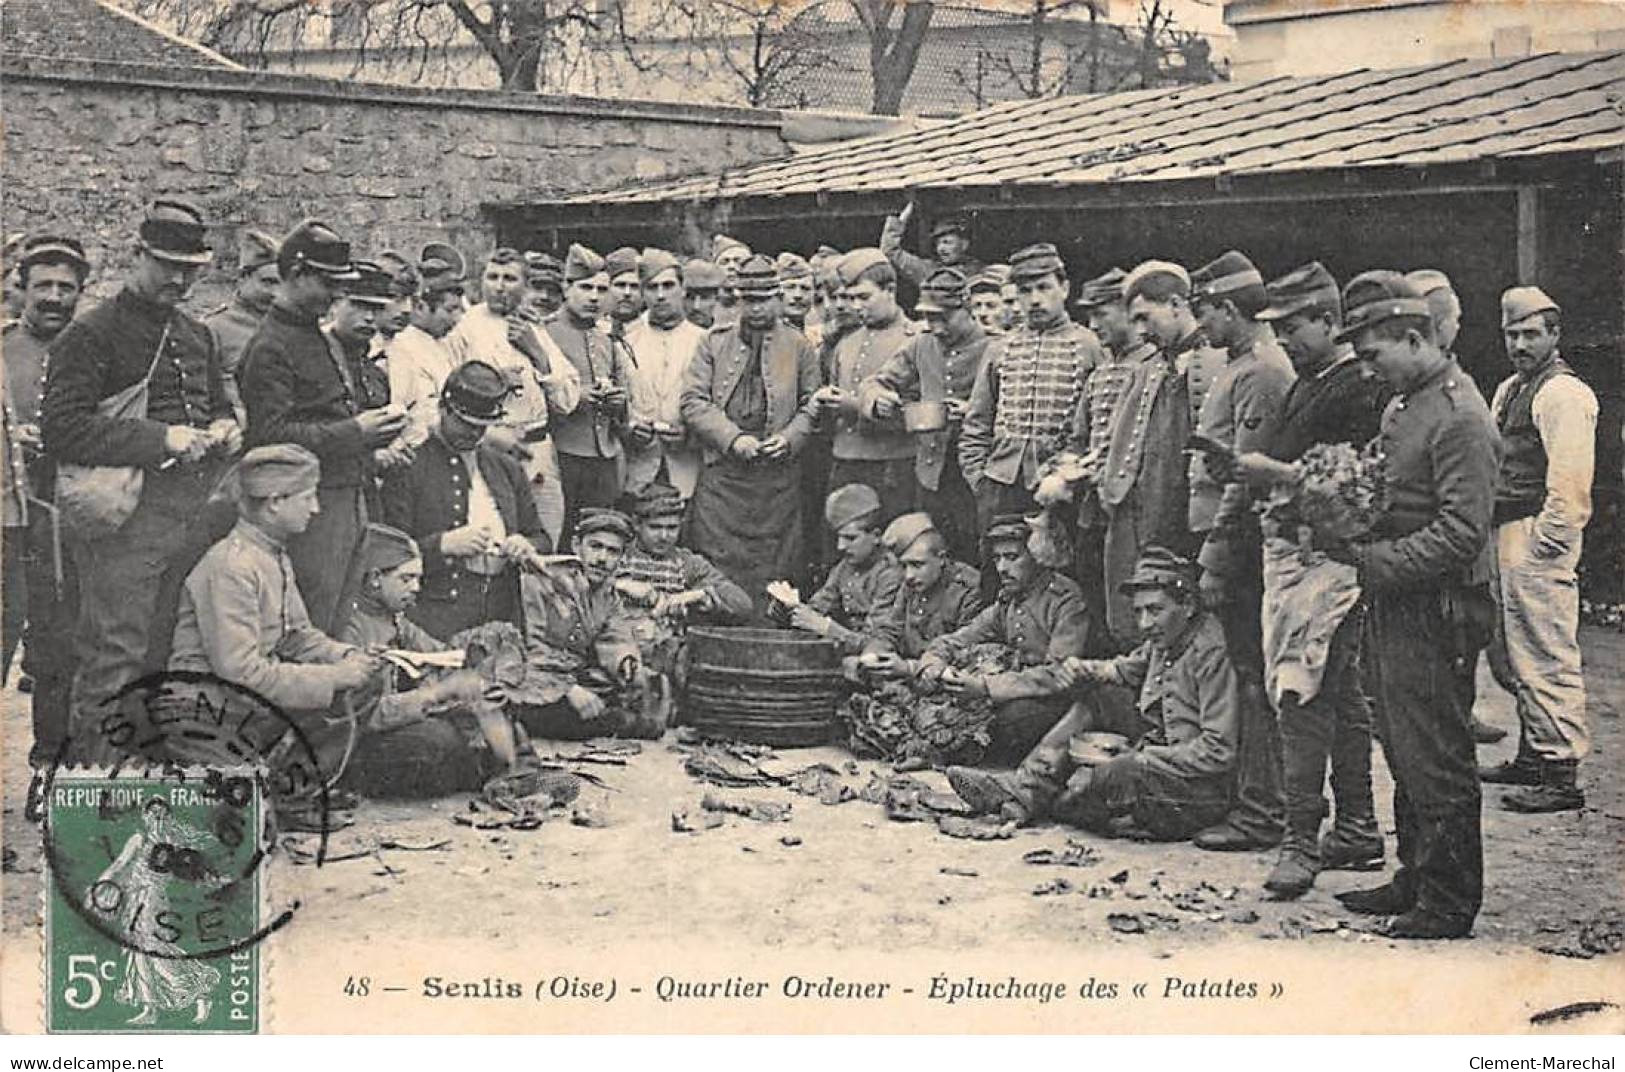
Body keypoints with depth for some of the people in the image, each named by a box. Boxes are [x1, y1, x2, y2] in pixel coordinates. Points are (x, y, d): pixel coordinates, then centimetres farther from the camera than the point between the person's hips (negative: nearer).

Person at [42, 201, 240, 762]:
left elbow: (218, 405, 32)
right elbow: (62, 430, -15)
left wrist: (223, 430, 7)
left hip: (192, 519, 7)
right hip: (124, 520, -7)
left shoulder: (197, 337, 18)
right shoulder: (91, 334, -5)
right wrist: (161, 439, -19)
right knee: (114, 660, -7)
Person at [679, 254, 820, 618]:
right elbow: (693, 402, 2)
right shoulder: (714, 344, 11)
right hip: (723, 474, 0)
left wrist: (789, 439, -9)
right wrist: (733, 438, -11)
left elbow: (813, 406, 10)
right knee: (717, 564, -2)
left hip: (778, 476, 0)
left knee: (772, 568, 1)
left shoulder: (799, 347, 11)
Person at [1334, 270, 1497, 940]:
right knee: (1403, 752, 16)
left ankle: (1449, 904, 8)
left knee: (1435, 759, -2)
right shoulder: (1402, 405, 15)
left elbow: (1463, 532, -21)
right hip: (1391, 606, 10)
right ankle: (1416, 879, 28)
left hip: (1430, 611, -9)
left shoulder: (1461, 417, -15)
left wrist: (1373, 560, -21)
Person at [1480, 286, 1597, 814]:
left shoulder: (1562, 393, -12)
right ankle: (1533, 755, 29)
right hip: (1508, 534, 10)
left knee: (1547, 655, -9)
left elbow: (1569, 477, -19)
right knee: (1520, 653, 17)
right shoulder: (1510, 389, 19)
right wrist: (1501, 533, 16)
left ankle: (1562, 775, -6)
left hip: (1539, 537, -10)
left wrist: (1547, 540, -20)